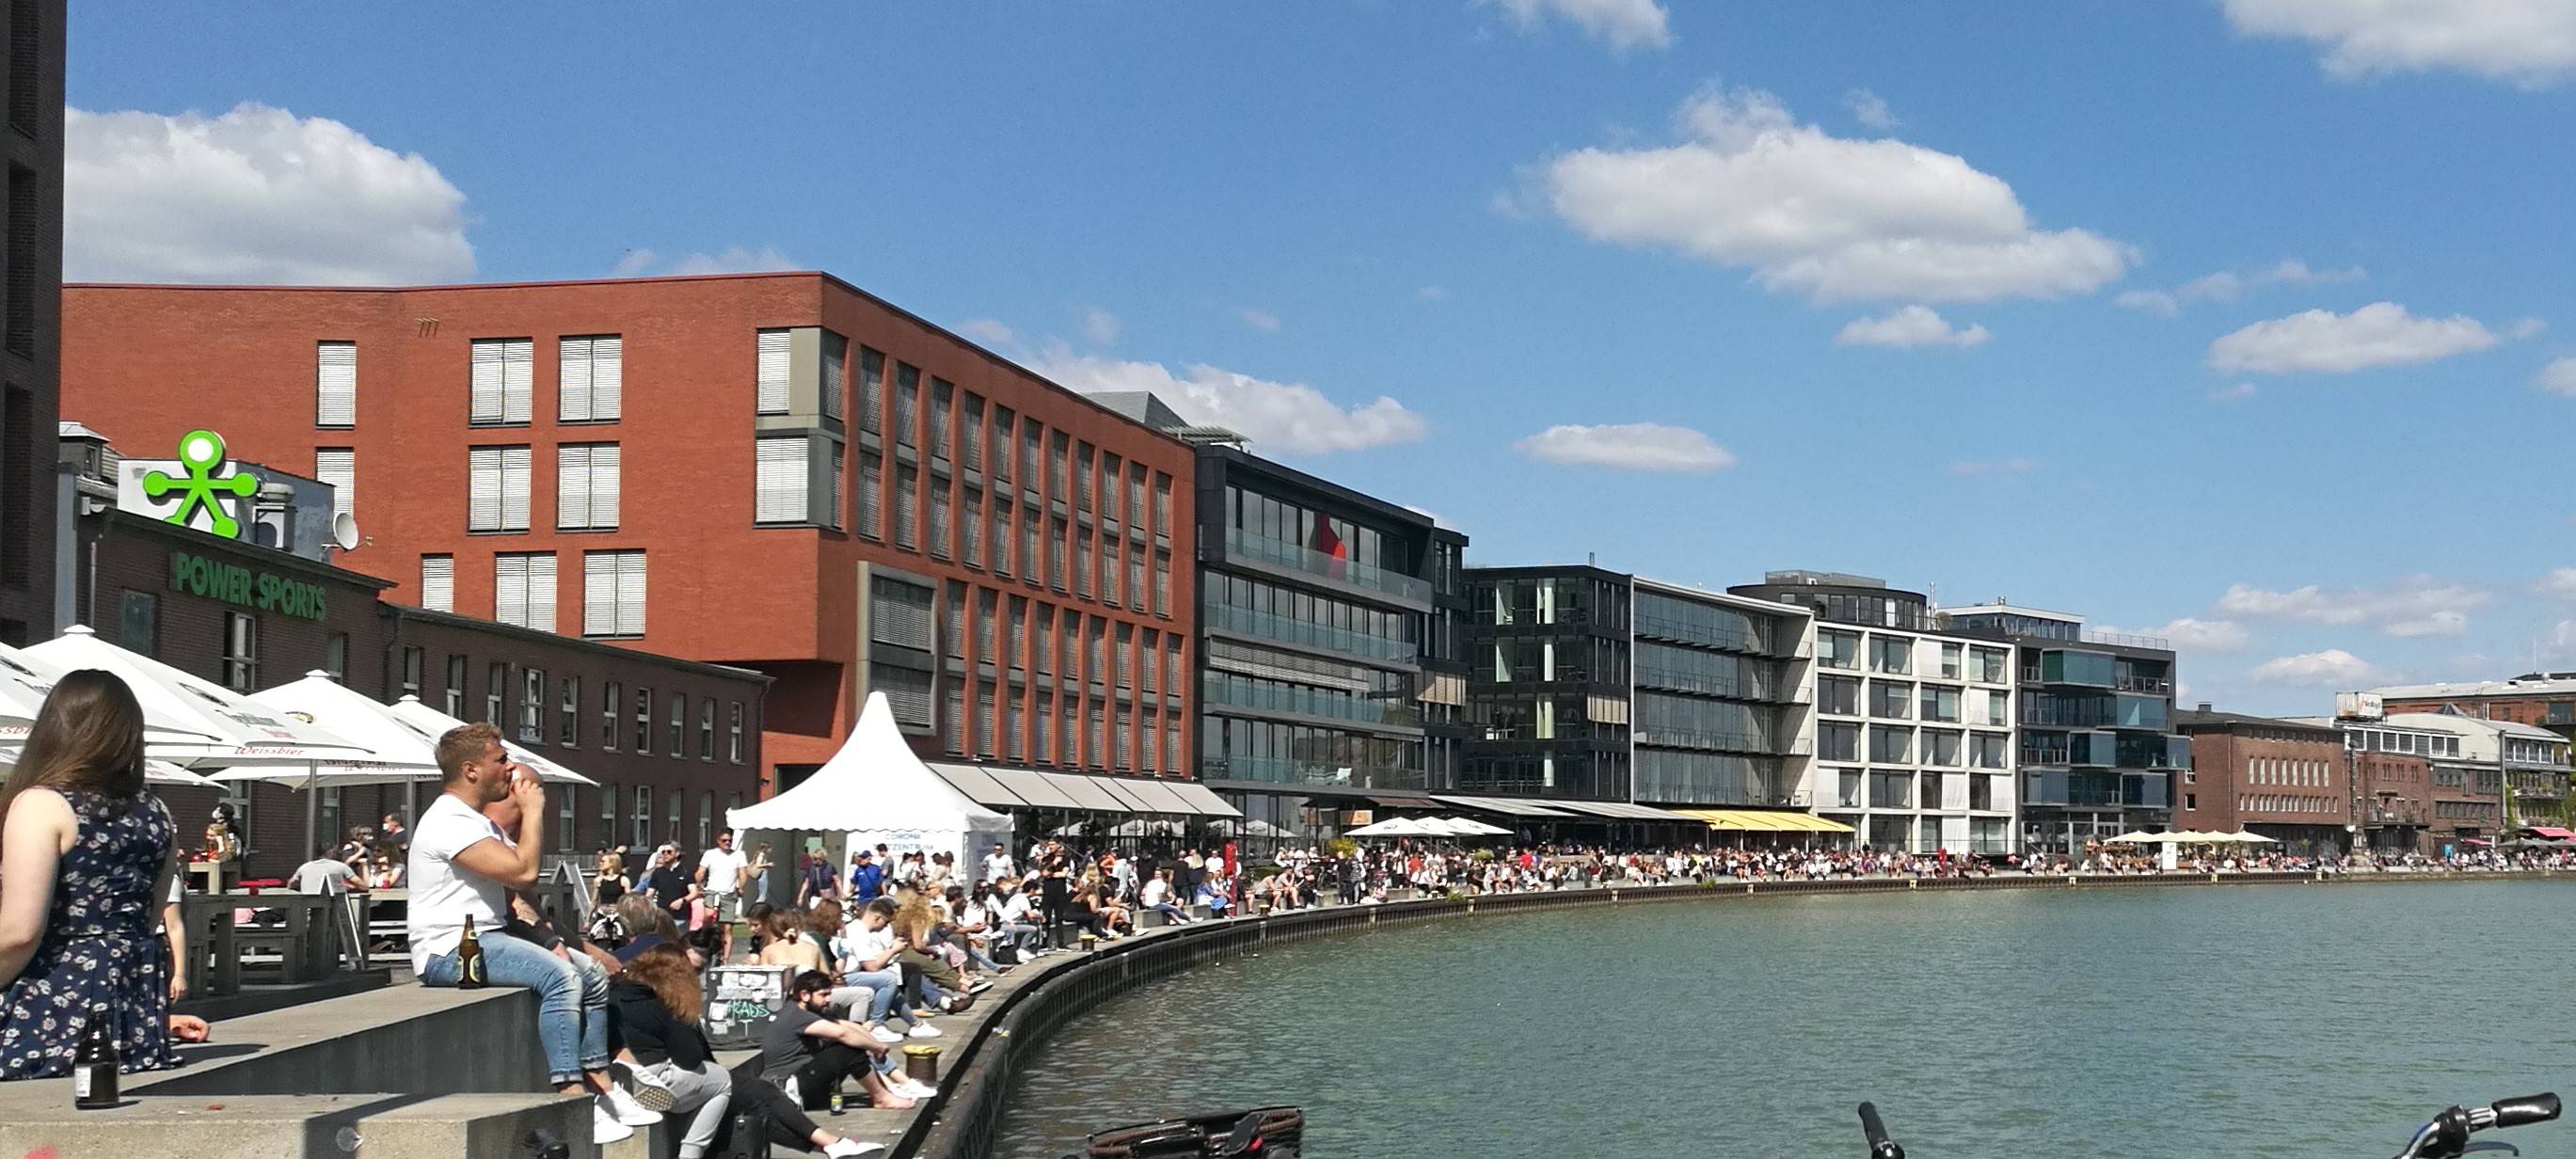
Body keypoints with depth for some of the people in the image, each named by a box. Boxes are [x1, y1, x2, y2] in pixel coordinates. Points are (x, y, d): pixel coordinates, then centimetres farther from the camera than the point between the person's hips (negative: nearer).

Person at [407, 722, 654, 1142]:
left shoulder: (480, 823, 19)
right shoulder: (449, 821, -16)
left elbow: (511, 887, 20)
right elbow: (523, 871, -25)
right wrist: (533, 810, -13)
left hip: (485, 938, 11)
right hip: (449, 949, -11)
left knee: (592, 974, 5)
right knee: (559, 975, -28)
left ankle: (600, 1087, 3)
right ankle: (572, 1100, -31)